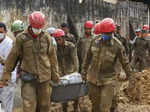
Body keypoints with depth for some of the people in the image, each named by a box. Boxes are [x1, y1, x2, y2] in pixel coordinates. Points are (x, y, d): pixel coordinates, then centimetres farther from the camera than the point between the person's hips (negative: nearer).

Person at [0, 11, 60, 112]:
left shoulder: (47, 38, 1)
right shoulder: (21, 38, -4)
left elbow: (52, 57, 7)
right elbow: (12, 57, 2)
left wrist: (55, 75, 8)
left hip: (44, 77, 2)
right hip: (28, 78, -2)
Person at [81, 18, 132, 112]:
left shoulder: (117, 46, -15)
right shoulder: (95, 41, -3)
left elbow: (125, 62, -2)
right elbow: (88, 58, 9)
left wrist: (128, 74, 10)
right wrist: (84, 72, 14)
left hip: (108, 81, -4)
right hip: (93, 78, 4)